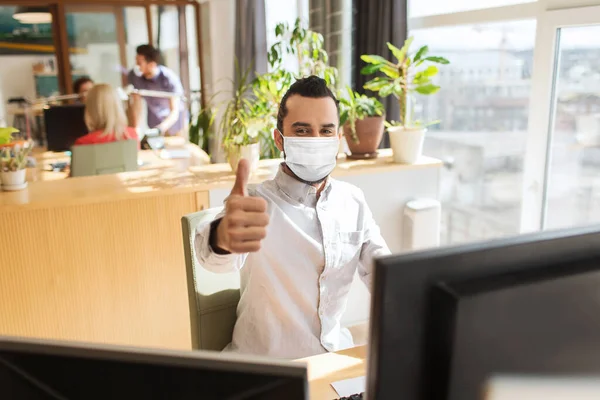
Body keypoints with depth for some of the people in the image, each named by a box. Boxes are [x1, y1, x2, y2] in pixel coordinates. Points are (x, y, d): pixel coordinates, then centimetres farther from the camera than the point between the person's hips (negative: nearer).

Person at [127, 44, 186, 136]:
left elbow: (174, 112, -31)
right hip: (154, 119, 3)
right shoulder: (134, 75, -20)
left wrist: (159, 130, -46)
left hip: (174, 119, -3)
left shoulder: (169, 78, -29)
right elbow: (137, 104, -11)